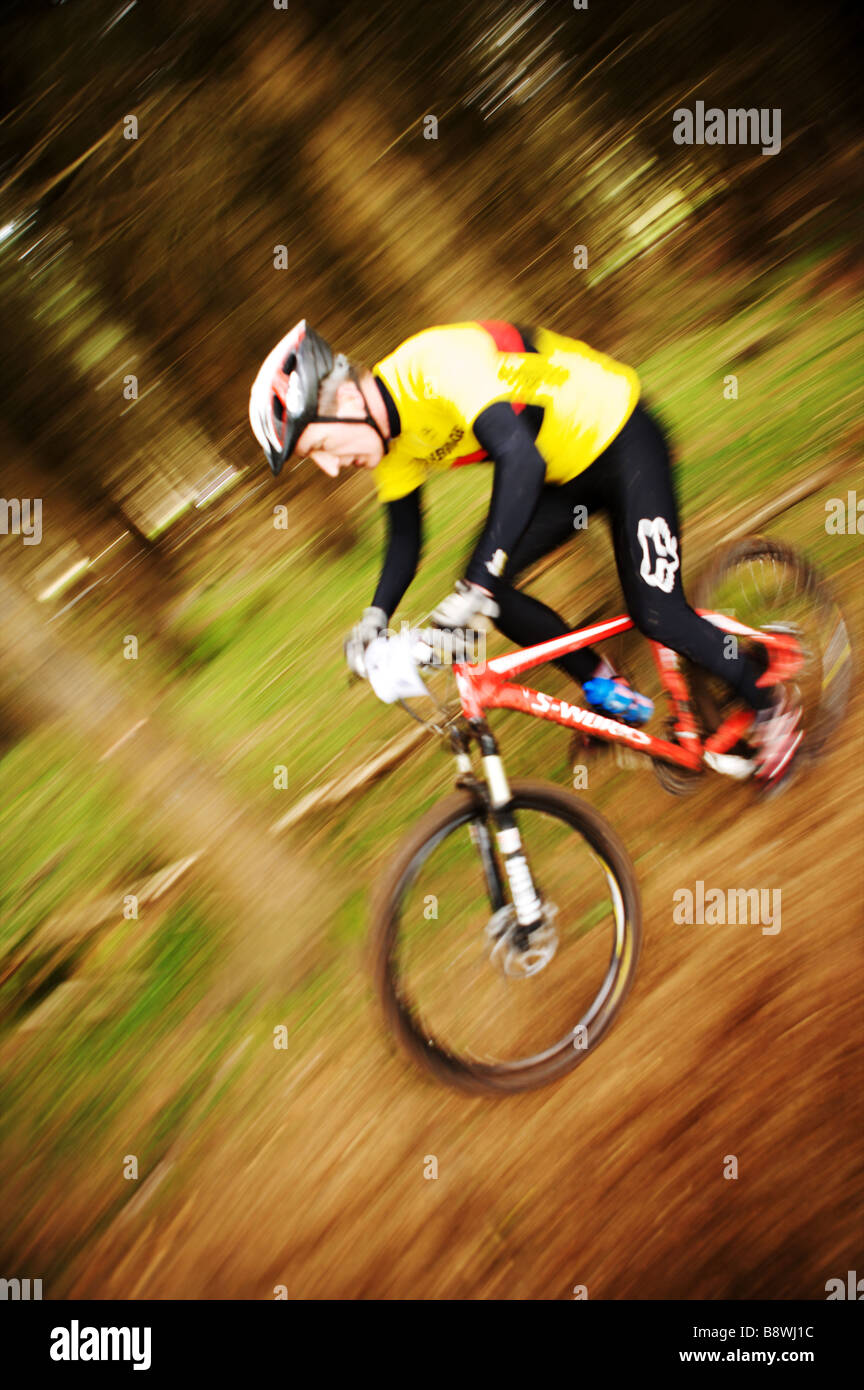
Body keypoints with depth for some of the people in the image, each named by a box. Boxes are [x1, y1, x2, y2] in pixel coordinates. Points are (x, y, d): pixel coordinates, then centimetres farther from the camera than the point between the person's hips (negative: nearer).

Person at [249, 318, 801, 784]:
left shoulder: (434, 364, -33)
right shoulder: (390, 438, -6)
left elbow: (521, 458, -45)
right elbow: (406, 539, 5)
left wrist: (477, 585, -48)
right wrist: (376, 616, -11)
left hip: (620, 441, -8)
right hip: (566, 473, 8)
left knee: (656, 613, -14)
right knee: (486, 591, -7)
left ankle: (771, 707, 11)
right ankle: (608, 690, 10)